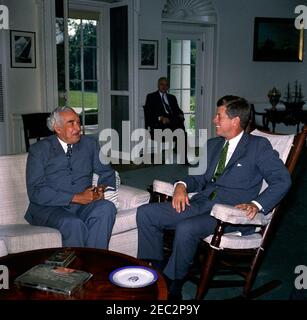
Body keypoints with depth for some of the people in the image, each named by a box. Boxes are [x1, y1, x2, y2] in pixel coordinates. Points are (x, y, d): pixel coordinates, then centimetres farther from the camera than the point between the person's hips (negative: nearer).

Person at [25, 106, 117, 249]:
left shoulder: (90, 144, 12)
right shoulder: (39, 150, 0)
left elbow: (107, 172, 20)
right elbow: (35, 192, -9)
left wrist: (102, 188, -5)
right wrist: (76, 197, -17)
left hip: (82, 205, 4)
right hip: (49, 207, -3)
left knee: (106, 208, -27)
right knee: (73, 224, -34)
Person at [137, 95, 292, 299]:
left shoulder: (259, 146, 0)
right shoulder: (213, 145, 21)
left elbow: (282, 180, -7)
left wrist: (256, 204, -22)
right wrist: (182, 185, 1)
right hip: (201, 203, 7)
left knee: (186, 228, -35)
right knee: (145, 213, -6)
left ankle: (170, 287, -14)